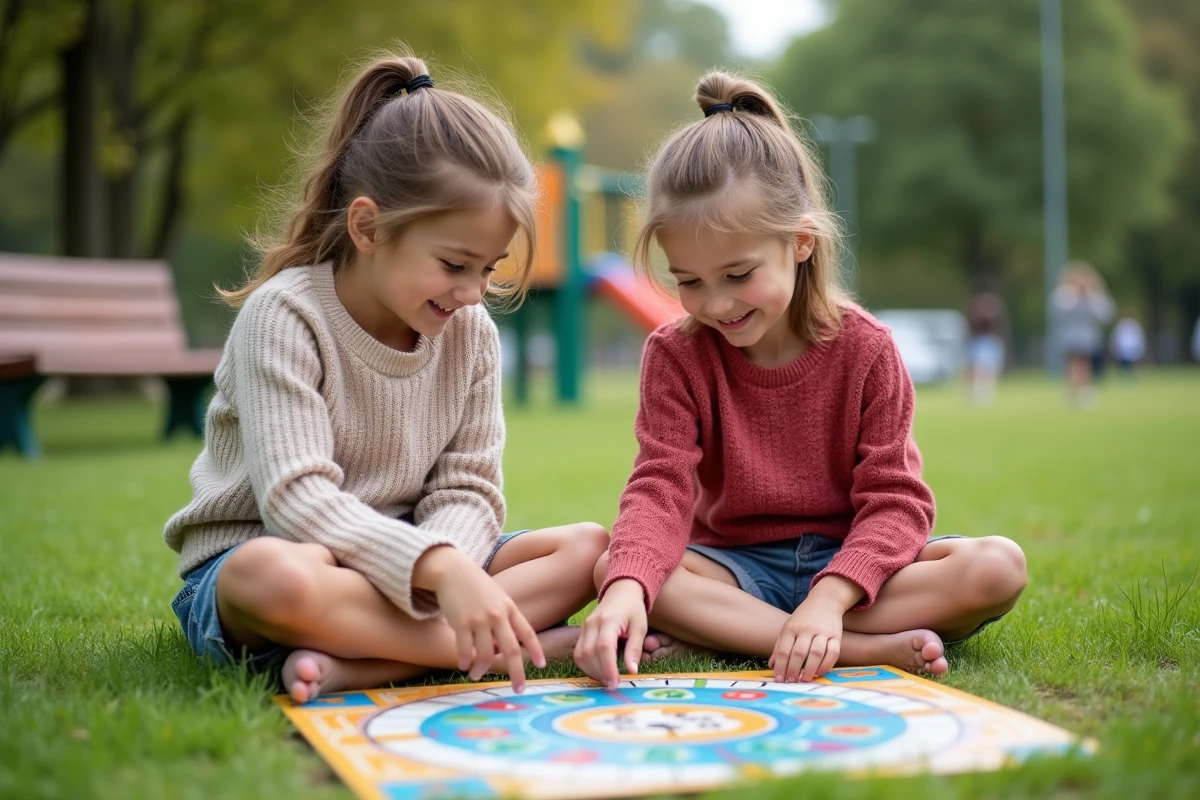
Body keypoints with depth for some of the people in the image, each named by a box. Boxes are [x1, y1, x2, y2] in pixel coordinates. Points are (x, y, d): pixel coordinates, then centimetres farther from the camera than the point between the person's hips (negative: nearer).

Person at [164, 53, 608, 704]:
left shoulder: (471, 333, 1)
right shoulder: (284, 315, -16)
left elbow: (467, 492, -2)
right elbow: (296, 498, -26)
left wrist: (443, 572, -26)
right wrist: (437, 567, -39)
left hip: (404, 570, 6)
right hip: (239, 566, -5)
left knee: (589, 546, -13)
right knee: (274, 575, -41)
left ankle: (346, 663, -29)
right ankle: (535, 642, -30)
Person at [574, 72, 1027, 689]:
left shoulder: (865, 349, -8)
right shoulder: (676, 355, -6)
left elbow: (893, 499, -12)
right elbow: (661, 486, -17)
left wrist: (829, 597, -31)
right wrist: (627, 587, -39)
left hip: (848, 561, 1)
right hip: (735, 565, 0)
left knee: (999, 567, -27)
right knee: (607, 566, -31)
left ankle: (722, 635, -29)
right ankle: (871, 649, -32)